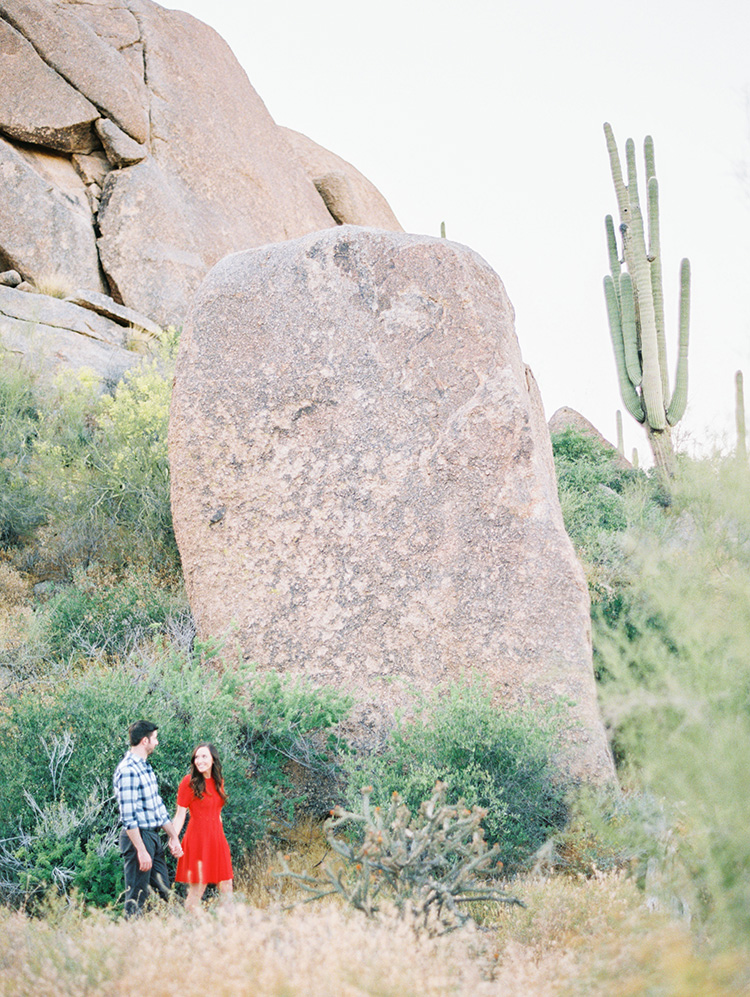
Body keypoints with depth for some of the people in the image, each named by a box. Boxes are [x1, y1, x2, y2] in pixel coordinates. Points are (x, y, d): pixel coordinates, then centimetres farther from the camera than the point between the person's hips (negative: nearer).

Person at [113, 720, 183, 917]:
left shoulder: (146, 767, 15)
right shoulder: (128, 770, -16)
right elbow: (128, 817, -21)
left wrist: (174, 837, 18)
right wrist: (141, 851, -24)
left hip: (154, 837, 10)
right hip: (138, 836, -10)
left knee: (164, 893, 12)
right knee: (136, 898, -5)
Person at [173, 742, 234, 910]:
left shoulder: (218, 781, 12)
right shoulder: (189, 781, -5)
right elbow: (180, 814, -8)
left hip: (217, 839, 6)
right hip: (197, 840, -6)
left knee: (226, 890, 6)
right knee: (196, 891, -4)